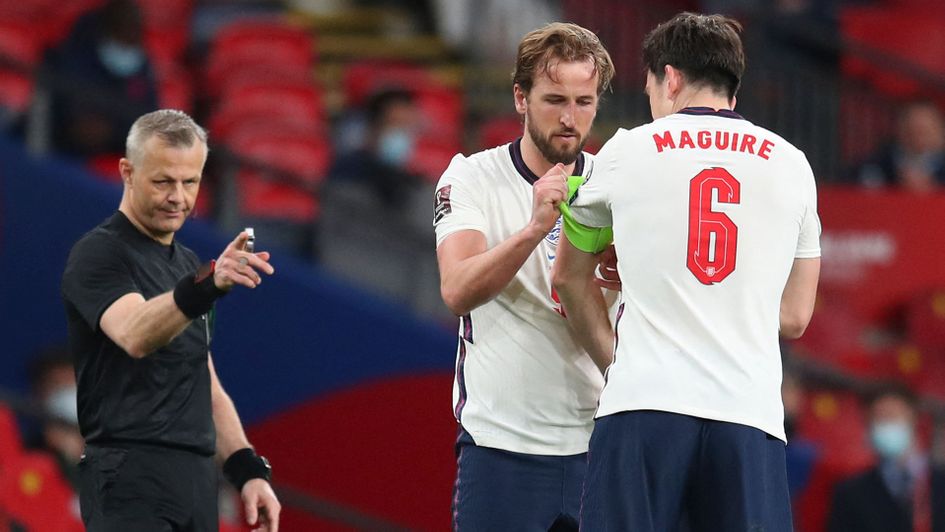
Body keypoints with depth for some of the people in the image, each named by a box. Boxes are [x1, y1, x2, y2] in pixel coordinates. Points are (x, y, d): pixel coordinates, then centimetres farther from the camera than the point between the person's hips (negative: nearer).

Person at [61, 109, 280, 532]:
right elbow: (135, 335, -30)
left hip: (195, 481, 9)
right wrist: (208, 285, -47)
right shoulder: (99, 255, -8)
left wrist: (248, 470, 12)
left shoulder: (187, 266, 20)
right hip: (131, 482, -9)